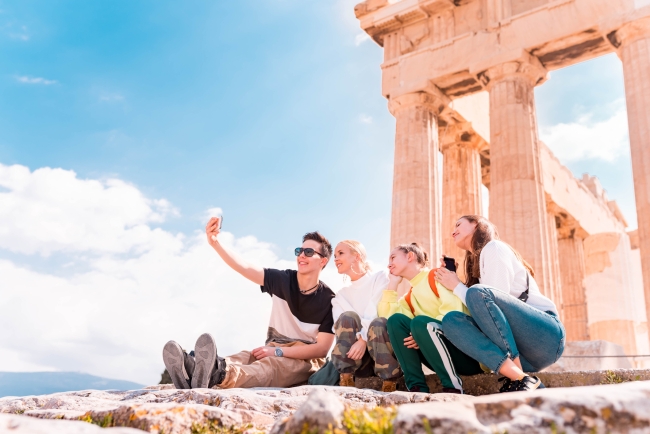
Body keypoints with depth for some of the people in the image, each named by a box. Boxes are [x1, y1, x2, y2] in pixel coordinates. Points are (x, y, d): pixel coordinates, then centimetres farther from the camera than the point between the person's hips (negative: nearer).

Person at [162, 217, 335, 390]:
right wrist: (215, 243, -29)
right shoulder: (283, 280, -1)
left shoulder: (327, 299, -10)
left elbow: (322, 348, -14)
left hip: (307, 359, -3)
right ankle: (195, 371, -62)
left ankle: (220, 375, -68)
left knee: (271, 365, -37)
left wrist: (277, 351, -22)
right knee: (244, 357, -30)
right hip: (274, 352, 4)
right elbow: (245, 268, -14)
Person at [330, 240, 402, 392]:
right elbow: (340, 325, -2)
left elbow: (378, 313, -11)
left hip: (383, 352, -2)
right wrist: (356, 339, -22)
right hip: (356, 356, 3)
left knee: (378, 323, -33)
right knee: (348, 316, -24)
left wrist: (364, 340, -24)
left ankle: (389, 384, -23)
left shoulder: (381, 278, 5)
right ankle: (346, 380, -26)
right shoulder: (341, 295, 16)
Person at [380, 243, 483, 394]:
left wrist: (424, 335, -22)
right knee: (396, 320, -9)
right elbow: (385, 315, 3)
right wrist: (393, 282, 9)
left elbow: (454, 310, -15)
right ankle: (417, 386, -15)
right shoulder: (409, 297, 20)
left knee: (420, 322, -30)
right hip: (443, 356, 6)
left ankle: (453, 386, -19)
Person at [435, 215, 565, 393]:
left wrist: (457, 286, 1)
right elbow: (481, 314, 14)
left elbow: (494, 298, -13)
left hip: (546, 335, -7)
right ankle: (517, 377, -25)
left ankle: (522, 380, -25)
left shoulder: (493, 247, 0)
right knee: (451, 320, -13)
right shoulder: (476, 262, 23)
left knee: (477, 293, -29)